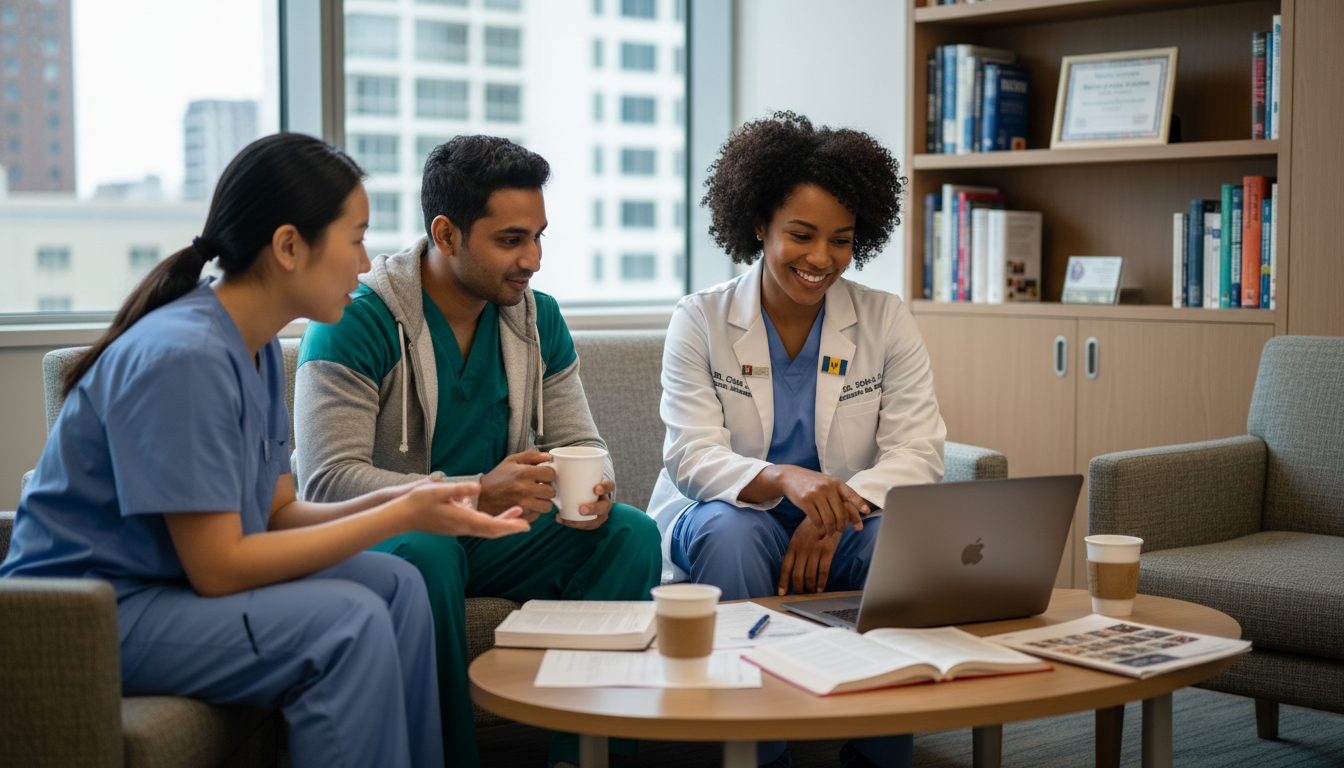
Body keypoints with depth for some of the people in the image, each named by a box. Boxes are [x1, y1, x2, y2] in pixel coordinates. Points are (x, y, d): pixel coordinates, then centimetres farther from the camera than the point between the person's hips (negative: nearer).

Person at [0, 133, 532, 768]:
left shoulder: (258, 349, 6)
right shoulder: (183, 357, -24)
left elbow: (278, 514, 6)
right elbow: (217, 567, -24)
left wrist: (404, 500, -10)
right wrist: (401, 516, -21)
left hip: (167, 579, 9)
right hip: (90, 617, -9)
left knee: (395, 584, 0)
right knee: (350, 623, -22)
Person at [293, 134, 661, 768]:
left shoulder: (538, 318, 4)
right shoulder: (355, 323, -15)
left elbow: (580, 441, 10)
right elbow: (326, 481, -23)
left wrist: (592, 490, -17)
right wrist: (476, 495, -34)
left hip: (496, 535, 6)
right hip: (385, 536, -5)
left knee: (630, 532, -16)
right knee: (424, 551, -38)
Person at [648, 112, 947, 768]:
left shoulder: (886, 322, 1)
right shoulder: (701, 320, -3)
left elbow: (918, 452, -8)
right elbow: (692, 457, -15)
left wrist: (836, 505, -28)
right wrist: (782, 480, -37)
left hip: (839, 526, 1)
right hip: (728, 522, -1)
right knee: (733, 530, -35)